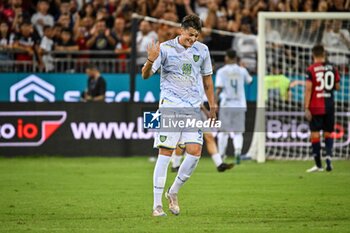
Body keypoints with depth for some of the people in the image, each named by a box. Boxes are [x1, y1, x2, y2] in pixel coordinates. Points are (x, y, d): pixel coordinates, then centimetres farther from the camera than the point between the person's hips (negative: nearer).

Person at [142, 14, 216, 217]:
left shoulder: (202, 50, 8)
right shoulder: (165, 48, -4)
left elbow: (207, 78, 20)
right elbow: (146, 75, -7)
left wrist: (212, 105, 18)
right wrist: (151, 61, -28)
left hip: (193, 108, 4)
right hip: (170, 106, -4)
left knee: (195, 151, -8)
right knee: (165, 153, -7)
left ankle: (173, 192, 13)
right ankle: (157, 204, -3)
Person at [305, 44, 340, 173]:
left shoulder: (311, 70, -8)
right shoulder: (332, 68, 3)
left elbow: (308, 89, -12)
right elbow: (337, 86, 9)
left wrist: (306, 108, -11)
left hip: (316, 107, -4)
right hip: (329, 106, 4)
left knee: (315, 134, 1)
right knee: (328, 133, 13)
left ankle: (318, 165, 1)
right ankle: (328, 156, -10)